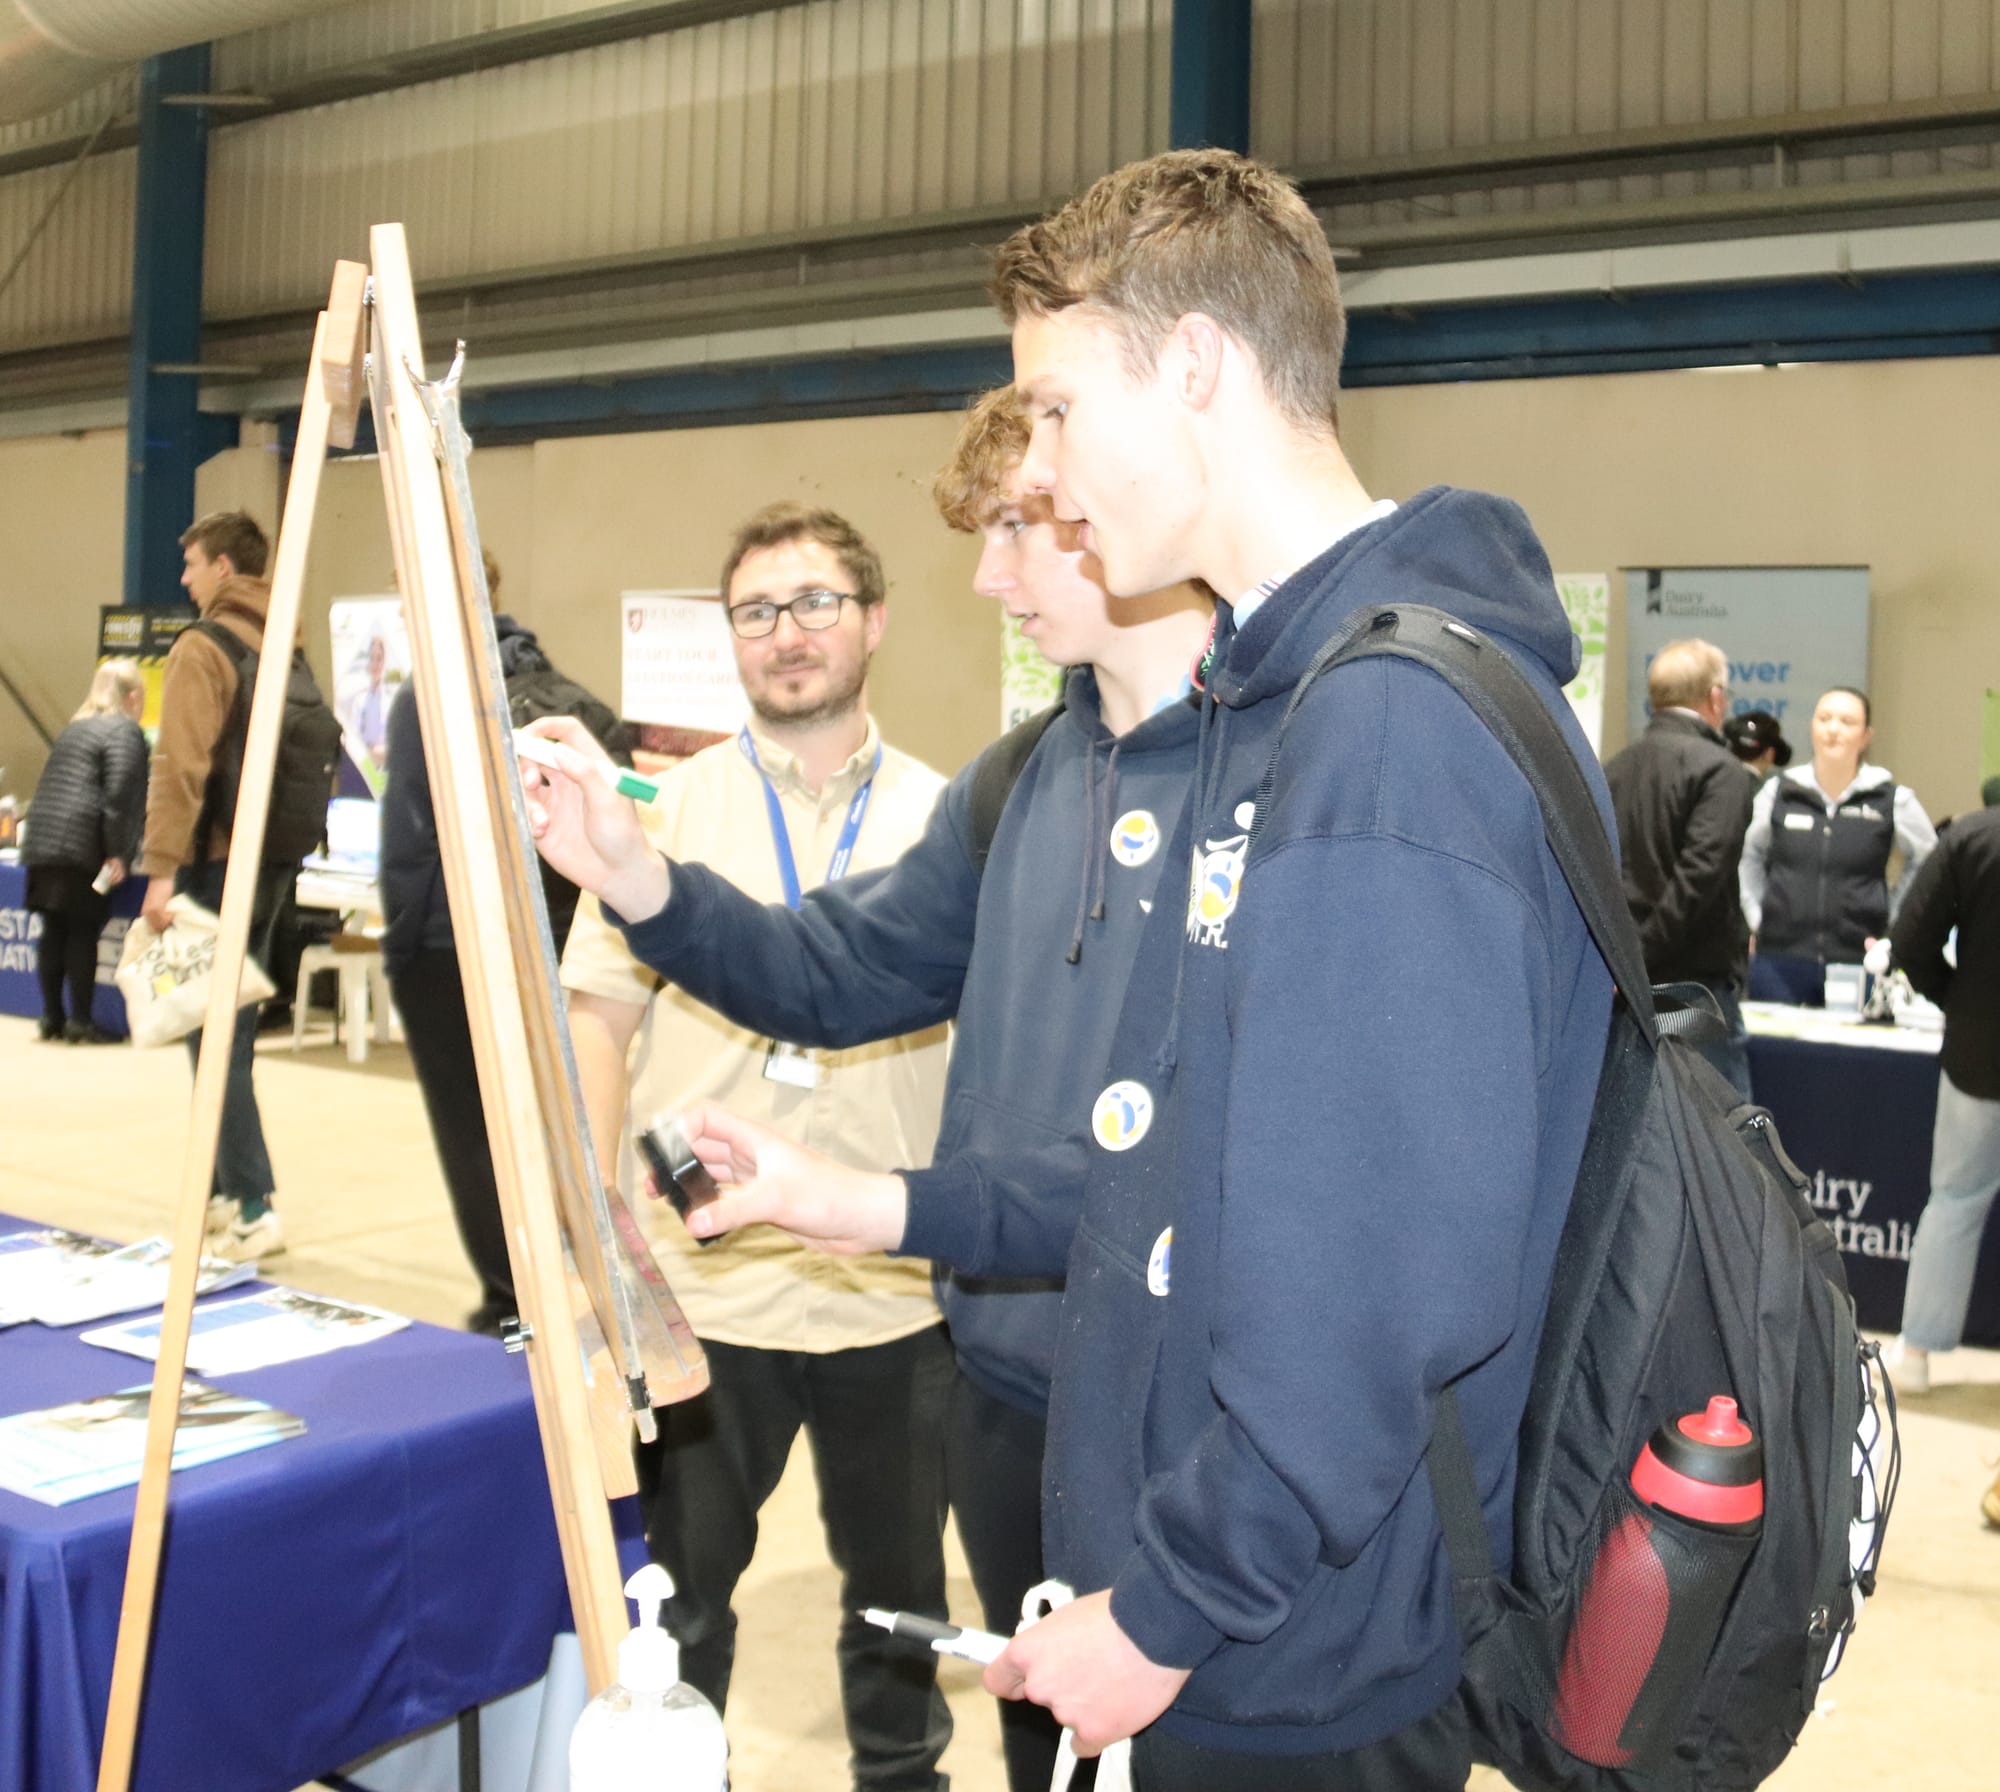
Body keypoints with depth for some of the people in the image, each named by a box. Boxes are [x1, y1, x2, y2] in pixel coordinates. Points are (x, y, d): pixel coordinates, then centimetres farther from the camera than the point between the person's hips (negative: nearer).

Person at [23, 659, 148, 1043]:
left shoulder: (73, 730, 23)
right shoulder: (125, 732, -4)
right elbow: (119, 796, -15)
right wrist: (117, 854, -16)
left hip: (42, 844, 8)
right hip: (82, 849, -8)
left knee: (54, 931, 9)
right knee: (83, 932, -4)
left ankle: (52, 1016, 13)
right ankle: (80, 1021, -2)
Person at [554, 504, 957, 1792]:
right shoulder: (672, 806, 1)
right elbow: (597, 1011, 3)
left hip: (897, 1288, 1)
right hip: (698, 1285, -1)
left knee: (901, 1587, 17)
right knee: (678, 1588, 13)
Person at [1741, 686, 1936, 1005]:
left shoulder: (1894, 800, 0)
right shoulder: (1779, 792, 4)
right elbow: (1749, 857, 19)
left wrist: (1895, 928, 8)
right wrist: (1757, 918, 13)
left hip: (1858, 962, -1)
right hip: (1779, 959, 1)